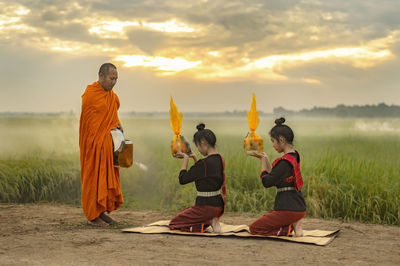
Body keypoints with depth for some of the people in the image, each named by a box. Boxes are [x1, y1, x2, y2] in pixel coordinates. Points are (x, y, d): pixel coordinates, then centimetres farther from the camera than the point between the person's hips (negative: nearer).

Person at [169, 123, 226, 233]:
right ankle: (211, 220, 8)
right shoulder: (220, 159, 3)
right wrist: (195, 158, 14)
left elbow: (182, 179, -14)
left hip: (206, 206, -9)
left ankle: (209, 222, -6)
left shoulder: (204, 163, -24)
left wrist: (185, 159, -2)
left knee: (173, 223, 8)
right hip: (218, 204, 9)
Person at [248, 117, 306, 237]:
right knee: (263, 220, 27)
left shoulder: (285, 162, -20)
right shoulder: (294, 155, 9)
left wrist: (264, 160, -4)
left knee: (254, 228, 4)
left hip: (289, 209, -9)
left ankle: (290, 227, -8)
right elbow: (274, 177, 15)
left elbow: (267, 182, -16)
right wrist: (264, 159, 11)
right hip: (298, 206, 9)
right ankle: (294, 223, 6)